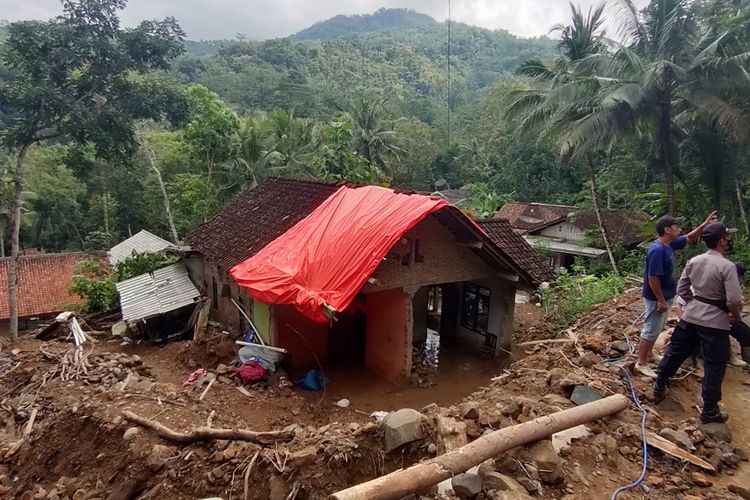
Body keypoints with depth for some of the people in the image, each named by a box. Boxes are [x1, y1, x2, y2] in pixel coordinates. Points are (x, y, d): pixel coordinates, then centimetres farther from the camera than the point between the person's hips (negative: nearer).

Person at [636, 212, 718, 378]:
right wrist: (660, 300, -22)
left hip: (664, 296, 10)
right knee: (650, 331, 0)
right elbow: (653, 278, -27)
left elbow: (689, 238, 21)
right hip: (656, 298, -10)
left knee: (656, 329, 21)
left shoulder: (669, 244, 3)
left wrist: (705, 224, 9)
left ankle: (648, 354, 36)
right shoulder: (658, 250, -26)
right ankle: (641, 363, 10)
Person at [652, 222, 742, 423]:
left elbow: (681, 289, 7)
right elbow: (734, 299, -19)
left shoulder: (694, 261, 1)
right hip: (715, 322, -6)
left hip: (690, 316, 6)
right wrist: (736, 315, 0)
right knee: (714, 366, 6)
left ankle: (659, 388, 29)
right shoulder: (727, 266, -18)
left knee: (675, 351, 18)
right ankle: (709, 410, 15)